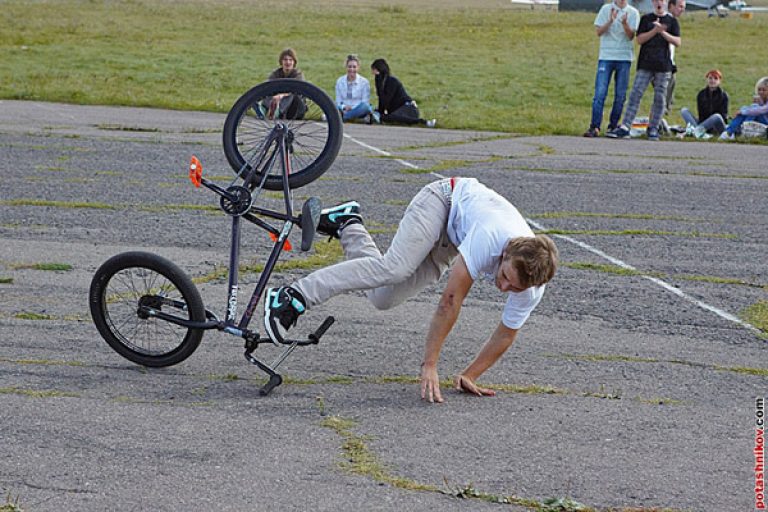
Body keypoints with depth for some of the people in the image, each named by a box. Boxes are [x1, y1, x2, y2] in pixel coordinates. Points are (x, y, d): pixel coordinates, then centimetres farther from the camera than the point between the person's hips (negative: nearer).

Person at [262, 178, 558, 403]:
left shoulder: (533, 289, -26)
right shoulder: (490, 238, -42)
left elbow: (506, 334, -7)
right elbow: (450, 300, -38)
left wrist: (469, 376, -8)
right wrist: (429, 365, -35)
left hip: (450, 243, 5)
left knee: (384, 298, -5)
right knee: (394, 268, -34)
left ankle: (348, 226, 12)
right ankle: (294, 297, -31)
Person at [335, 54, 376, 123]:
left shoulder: (364, 82, -1)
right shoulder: (340, 81, 7)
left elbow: (365, 103, -5)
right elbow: (338, 102, 7)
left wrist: (352, 108, -20)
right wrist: (344, 107, -16)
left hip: (359, 110, -1)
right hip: (345, 110, 1)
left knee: (364, 106, -36)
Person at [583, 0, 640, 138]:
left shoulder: (633, 12, 6)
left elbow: (631, 36, -2)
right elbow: (598, 31, -1)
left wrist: (624, 23, -20)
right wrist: (610, 21, -16)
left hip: (624, 58, 1)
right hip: (606, 56, -1)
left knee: (620, 95, 2)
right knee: (600, 93, -9)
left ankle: (613, 125, 10)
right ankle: (594, 127, -9)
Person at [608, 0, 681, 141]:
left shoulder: (672, 21, 9)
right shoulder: (646, 19, 10)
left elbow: (677, 42, 1)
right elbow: (640, 39, 0)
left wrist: (663, 32, -12)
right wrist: (655, 30, -13)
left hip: (663, 66, 0)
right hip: (645, 64, 0)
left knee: (659, 97, 0)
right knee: (635, 94, -8)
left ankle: (653, 129, 8)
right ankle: (624, 128, -12)